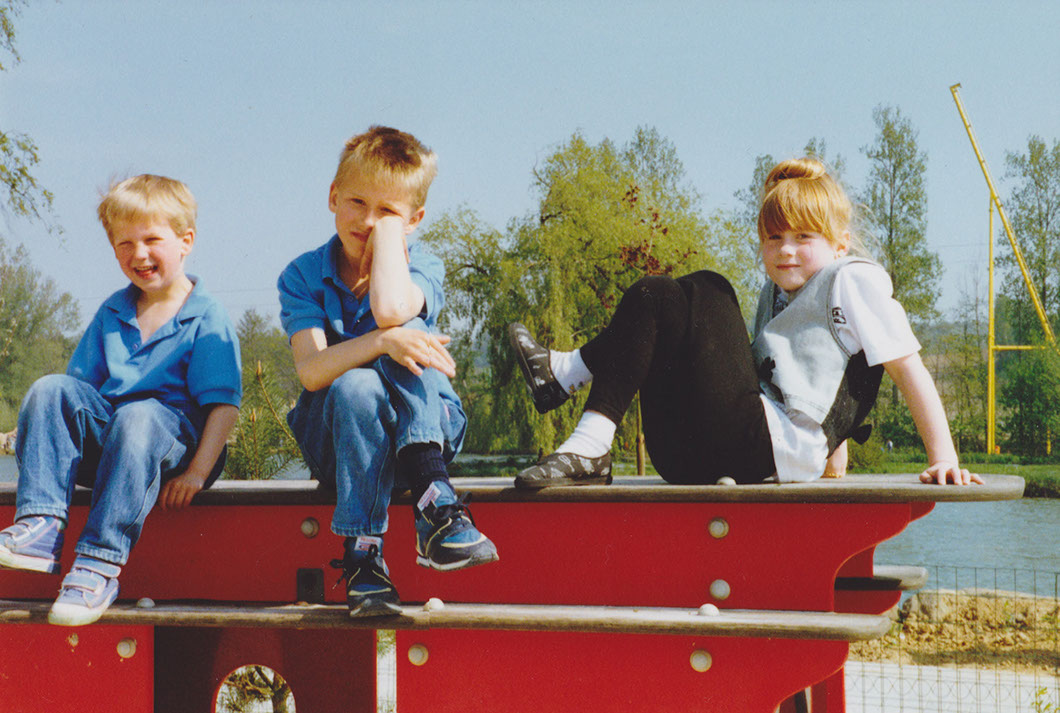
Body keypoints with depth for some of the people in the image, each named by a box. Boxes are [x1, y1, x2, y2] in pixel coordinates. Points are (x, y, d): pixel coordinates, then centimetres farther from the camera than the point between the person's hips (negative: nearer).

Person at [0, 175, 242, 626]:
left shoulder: (207, 319, 1)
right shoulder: (111, 313, 19)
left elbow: (224, 403, -7)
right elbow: (83, 384, 17)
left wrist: (197, 472, -18)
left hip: (173, 441, -5)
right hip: (104, 440, 5)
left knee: (138, 416, -38)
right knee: (51, 389, -20)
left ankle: (100, 563, -43)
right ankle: (41, 525, -34)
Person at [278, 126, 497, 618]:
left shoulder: (421, 267, -3)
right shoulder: (303, 276, -1)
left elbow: (391, 310, -29)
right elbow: (310, 370, -18)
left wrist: (388, 228, -14)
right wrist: (381, 342, -36)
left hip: (423, 427, 0)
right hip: (336, 435, 0)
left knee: (408, 333, -28)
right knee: (356, 386, -35)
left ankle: (433, 503, -39)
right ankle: (361, 554, -35)